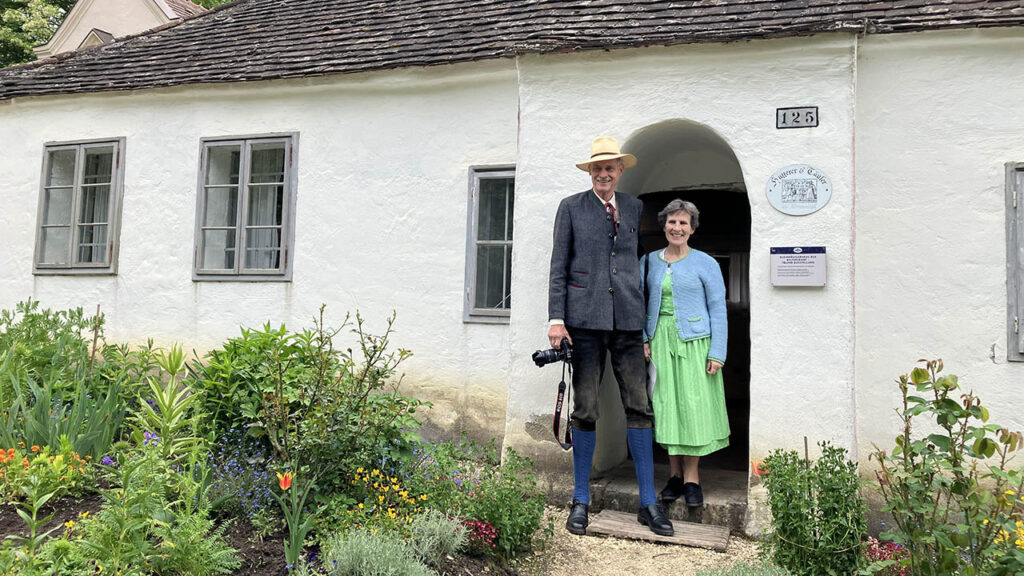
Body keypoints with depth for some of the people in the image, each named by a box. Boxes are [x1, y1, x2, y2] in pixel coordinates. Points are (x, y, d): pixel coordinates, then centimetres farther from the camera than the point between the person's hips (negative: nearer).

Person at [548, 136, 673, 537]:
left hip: (628, 319, 3)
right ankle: (581, 501, 14)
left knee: (639, 407, 1)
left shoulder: (634, 207, 15)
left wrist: (646, 320, 12)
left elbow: (639, 261, 16)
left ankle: (648, 503, 12)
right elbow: (558, 266, 3)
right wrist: (556, 318, -6)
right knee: (585, 410, 1)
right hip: (585, 317, -2)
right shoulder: (571, 207, 7)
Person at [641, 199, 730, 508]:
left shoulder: (705, 263, -1)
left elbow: (718, 310, -2)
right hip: (660, 341, 3)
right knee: (665, 404, 4)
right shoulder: (649, 261, 9)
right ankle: (675, 475, 16)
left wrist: (717, 353, -8)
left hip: (694, 342, -3)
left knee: (693, 404, -1)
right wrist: (643, 339, 2)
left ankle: (692, 477, 11)